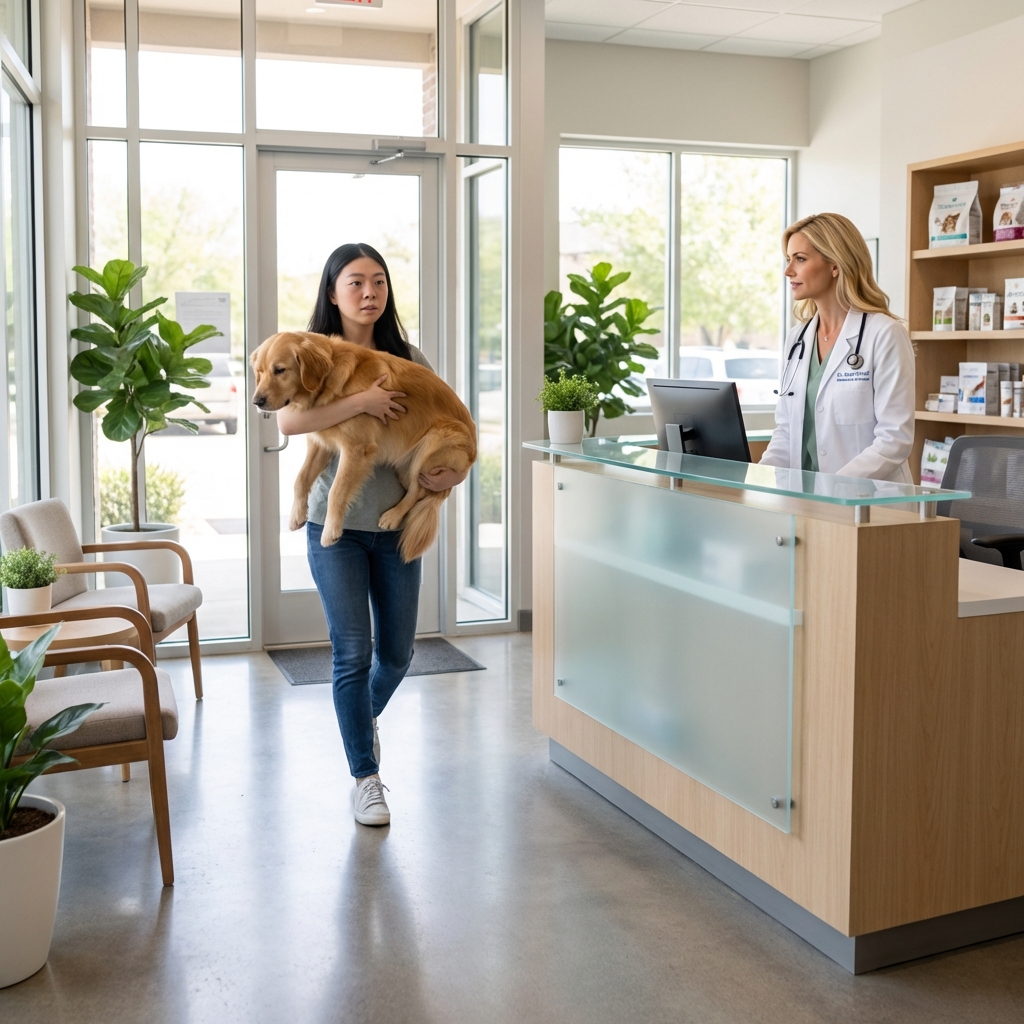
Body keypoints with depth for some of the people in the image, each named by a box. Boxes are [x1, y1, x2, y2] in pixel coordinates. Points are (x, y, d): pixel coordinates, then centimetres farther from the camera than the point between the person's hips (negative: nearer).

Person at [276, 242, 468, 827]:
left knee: (397, 652, 11)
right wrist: (361, 400, -27)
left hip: (397, 523, 3)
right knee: (354, 652, -3)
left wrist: (454, 469, -11)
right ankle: (366, 778, 12)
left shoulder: (407, 358, 4)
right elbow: (288, 421, -23)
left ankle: (366, 717, 44)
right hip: (337, 526, -3)